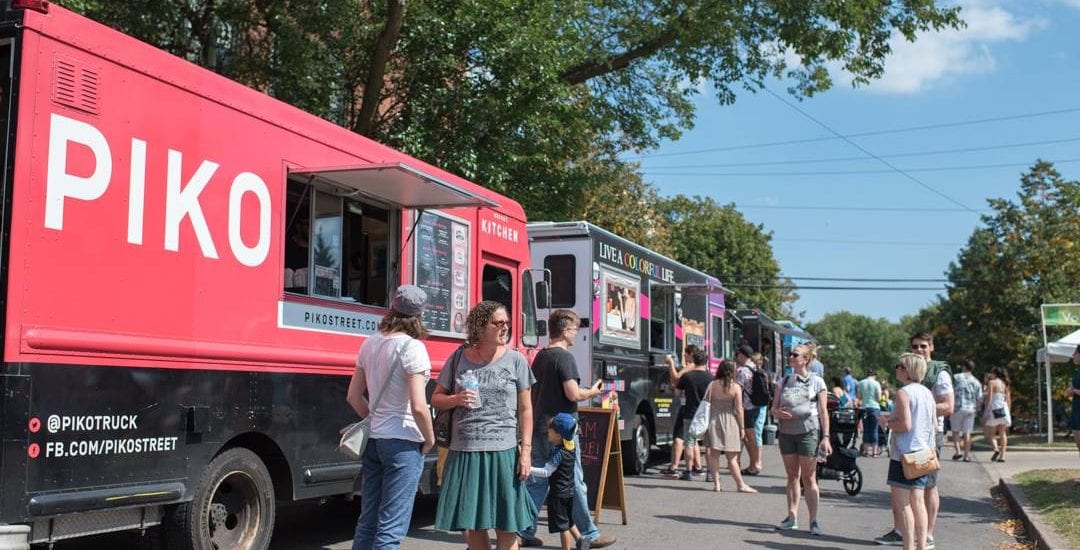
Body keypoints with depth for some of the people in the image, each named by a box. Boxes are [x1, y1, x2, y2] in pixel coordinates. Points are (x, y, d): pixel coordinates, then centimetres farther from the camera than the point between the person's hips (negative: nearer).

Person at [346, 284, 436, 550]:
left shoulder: (370, 344, 7)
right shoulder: (412, 347, -15)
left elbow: (353, 396, 13)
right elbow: (418, 406, -21)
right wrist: (430, 439, -6)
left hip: (373, 439, 7)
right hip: (403, 443, -7)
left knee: (367, 522, 15)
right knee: (391, 528, -2)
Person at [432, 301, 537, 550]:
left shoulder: (515, 360, 2)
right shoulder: (459, 358, 5)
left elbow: (525, 409, 3)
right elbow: (436, 399, 11)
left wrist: (526, 450, -4)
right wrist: (456, 399, -11)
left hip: (503, 452, -2)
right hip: (464, 451, 2)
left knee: (507, 526, 1)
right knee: (469, 524, 10)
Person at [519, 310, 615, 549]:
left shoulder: (539, 357, 12)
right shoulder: (565, 357, -13)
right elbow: (573, 394, -20)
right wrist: (592, 392, -3)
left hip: (539, 426, 8)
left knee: (536, 481, 11)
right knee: (574, 482, 1)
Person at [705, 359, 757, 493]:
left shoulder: (712, 385, 0)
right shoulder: (736, 387, -5)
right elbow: (739, 409, -6)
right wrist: (742, 428, 0)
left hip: (713, 421, 2)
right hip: (729, 422, -1)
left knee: (714, 454, 6)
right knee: (732, 457, 5)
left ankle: (716, 483, 4)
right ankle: (740, 484, 8)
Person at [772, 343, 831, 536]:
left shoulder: (816, 382, -1)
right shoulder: (784, 382, 10)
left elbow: (823, 412, -2)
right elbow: (774, 408, 11)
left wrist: (825, 437, -8)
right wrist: (778, 413, -12)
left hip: (808, 432, -4)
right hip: (786, 432, 4)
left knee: (808, 478, -3)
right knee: (792, 476, 11)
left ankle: (813, 521, 1)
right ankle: (792, 516, 17)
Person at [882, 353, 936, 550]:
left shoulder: (903, 393, -14)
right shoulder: (927, 393, 11)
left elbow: (905, 424, -21)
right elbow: (933, 426, 14)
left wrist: (887, 422, -5)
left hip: (904, 454, -8)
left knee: (901, 503, -3)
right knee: (918, 502, 12)